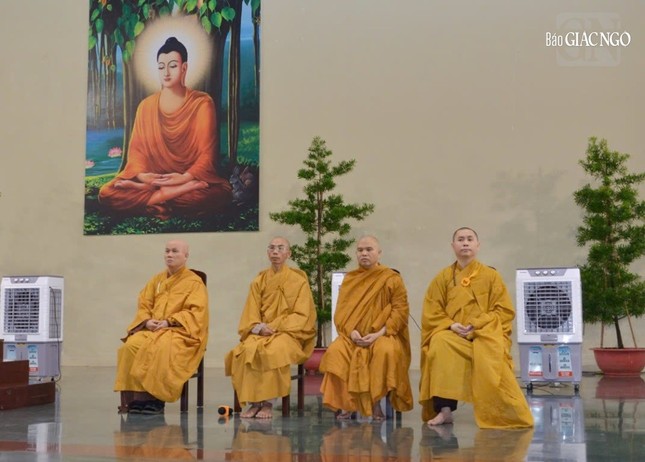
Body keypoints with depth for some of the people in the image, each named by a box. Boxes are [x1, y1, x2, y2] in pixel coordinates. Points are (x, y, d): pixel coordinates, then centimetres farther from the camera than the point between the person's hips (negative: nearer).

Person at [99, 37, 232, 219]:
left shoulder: (202, 103, 0)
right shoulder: (146, 106, 9)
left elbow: (207, 153, -5)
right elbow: (136, 149, 6)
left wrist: (184, 178, -22)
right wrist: (141, 174, -16)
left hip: (192, 178, -2)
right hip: (152, 178, 2)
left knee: (221, 193, -36)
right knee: (106, 193, -25)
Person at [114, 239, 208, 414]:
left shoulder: (195, 282, 4)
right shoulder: (156, 280, 21)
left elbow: (196, 312, -8)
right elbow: (143, 305, 15)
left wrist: (169, 321, -18)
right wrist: (147, 321, -8)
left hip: (181, 331, -5)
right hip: (152, 328, 5)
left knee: (161, 349, -38)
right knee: (131, 346, -27)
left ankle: (155, 398, -32)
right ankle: (134, 396, -26)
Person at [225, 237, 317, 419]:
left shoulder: (298, 280, 5)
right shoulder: (258, 281, 15)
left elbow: (301, 315, -2)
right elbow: (250, 314, 10)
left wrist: (274, 327, -13)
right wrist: (259, 327, -13)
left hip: (288, 333, -3)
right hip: (260, 333, 3)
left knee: (274, 351, -37)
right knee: (245, 350, -30)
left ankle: (268, 403, -26)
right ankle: (253, 402, -23)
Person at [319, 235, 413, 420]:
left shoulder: (392, 278, 3)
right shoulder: (349, 279, 12)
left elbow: (400, 310, -5)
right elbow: (341, 311, 7)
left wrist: (380, 333, -17)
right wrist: (351, 331, -13)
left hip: (382, 334, -2)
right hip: (353, 335, 3)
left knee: (386, 351, -37)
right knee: (335, 351, -29)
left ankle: (376, 402, -20)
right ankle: (345, 403, -19)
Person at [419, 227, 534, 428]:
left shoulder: (491, 276, 7)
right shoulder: (443, 278, 10)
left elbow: (504, 310, 1)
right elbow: (432, 312, 7)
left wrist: (477, 325, -13)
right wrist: (451, 325, -13)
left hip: (486, 333, -1)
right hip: (453, 334, 1)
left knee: (489, 358, -37)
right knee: (439, 345, -35)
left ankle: (512, 415, -19)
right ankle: (444, 410, -33)